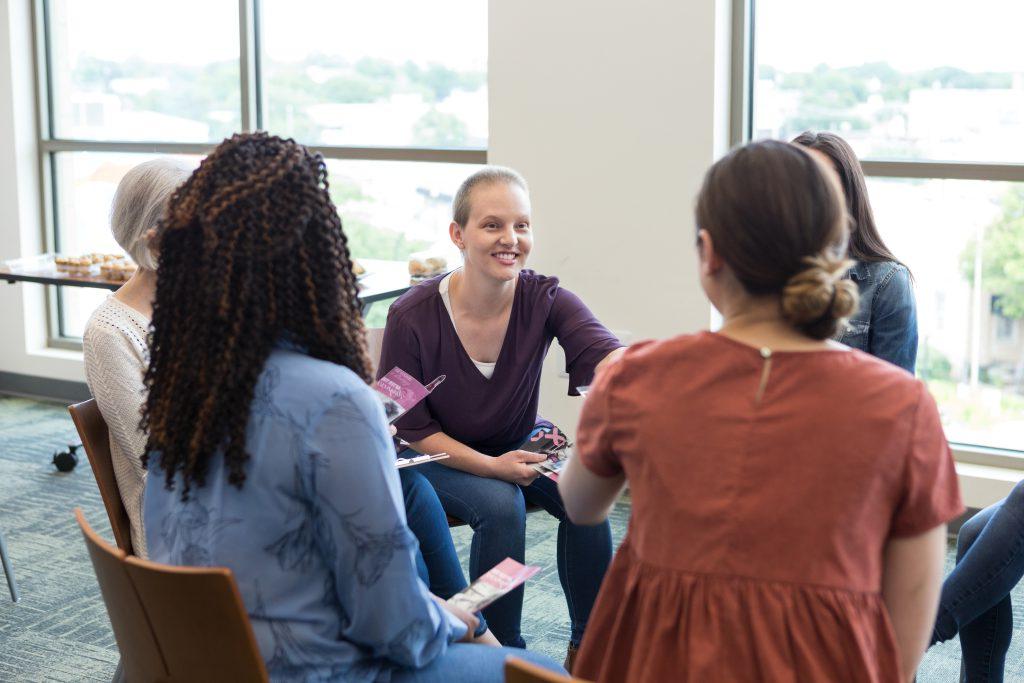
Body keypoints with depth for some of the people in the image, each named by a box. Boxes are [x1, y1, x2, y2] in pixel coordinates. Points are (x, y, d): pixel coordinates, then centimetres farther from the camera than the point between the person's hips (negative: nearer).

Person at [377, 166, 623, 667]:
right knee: (501, 504, -32)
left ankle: (588, 644, -5)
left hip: (518, 447, 3)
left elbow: (606, 356, -36)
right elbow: (407, 428, -14)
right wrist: (490, 466, -26)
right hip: (437, 457, -3)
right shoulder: (412, 317, -22)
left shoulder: (545, 300, -17)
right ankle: (502, 649, -10)